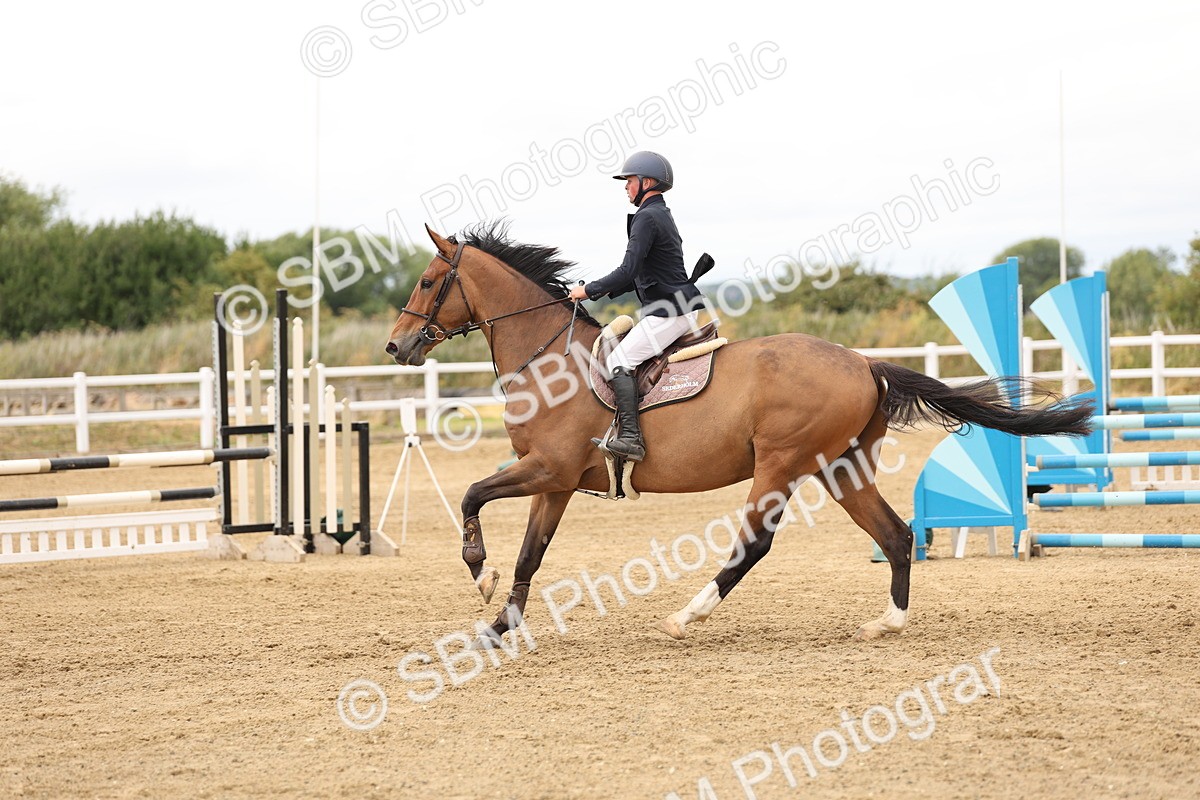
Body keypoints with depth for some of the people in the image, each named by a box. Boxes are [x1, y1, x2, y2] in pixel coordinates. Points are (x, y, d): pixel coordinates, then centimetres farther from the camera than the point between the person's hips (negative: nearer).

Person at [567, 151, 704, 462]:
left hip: (669, 313, -11)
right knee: (624, 352, 21)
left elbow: (628, 271, -21)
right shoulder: (662, 215, 19)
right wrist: (606, 291, 15)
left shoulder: (647, 218, -14)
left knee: (617, 363, -12)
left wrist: (590, 290, -10)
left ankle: (631, 438, -22)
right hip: (679, 309, 11)